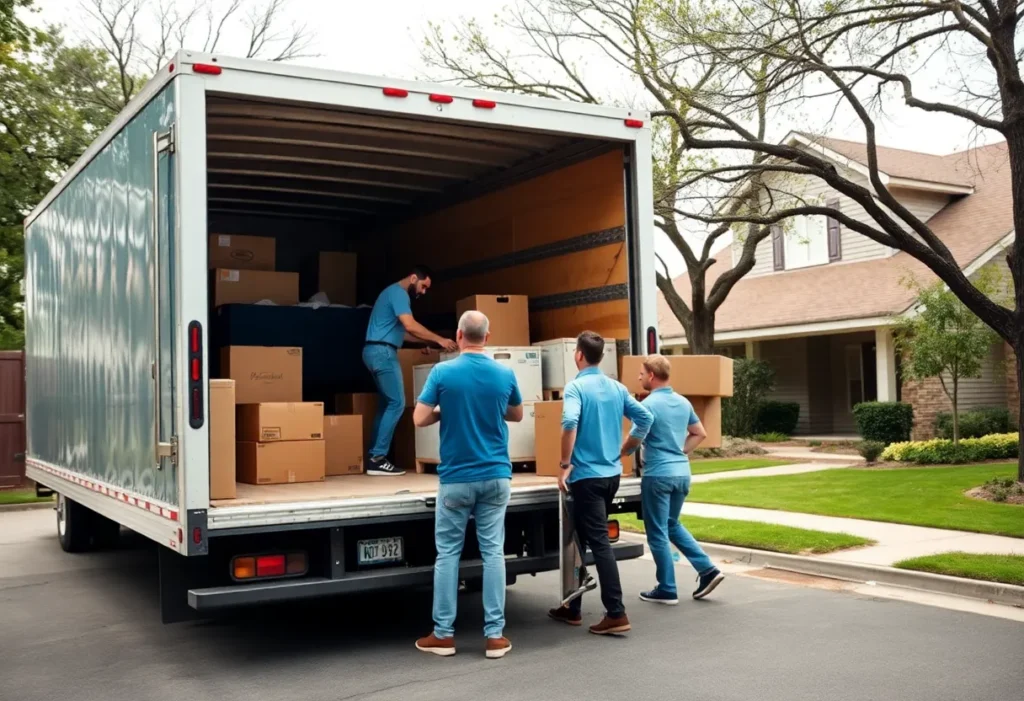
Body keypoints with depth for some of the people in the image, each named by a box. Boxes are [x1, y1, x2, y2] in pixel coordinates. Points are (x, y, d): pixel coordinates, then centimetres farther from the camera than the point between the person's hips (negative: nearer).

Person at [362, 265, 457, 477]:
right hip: (383, 352, -11)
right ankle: (377, 459, -14)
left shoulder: (395, 292, 22)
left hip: (378, 352, 11)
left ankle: (374, 455, 11)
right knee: (396, 403, -11)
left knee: (387, 403, 12)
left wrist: (425, 343, 18)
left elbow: (401, 329, 25)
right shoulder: (398, 293, -11)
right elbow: (410, 326, -22)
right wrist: (439, 340, -16)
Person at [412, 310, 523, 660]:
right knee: (493, 552, 5)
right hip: (495, 475, 2)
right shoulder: (505, 374, 0)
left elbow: (419, 419, -6)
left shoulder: (442, 372, -8)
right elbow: (517, 415, 16)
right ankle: (495, 634, 7)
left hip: (456, 477, -2)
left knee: (448, 553, 7)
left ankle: (443, 634, 12)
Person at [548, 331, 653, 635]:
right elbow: (645, 419, 7)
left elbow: (570, 423, -27)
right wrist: (622, 452, 15)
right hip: (611, 473, 7)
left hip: (587, 475, -7)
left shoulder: (576, 387, -11)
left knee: (599, 543, -6)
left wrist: (565, 465, -18)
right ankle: (573, 608, 25)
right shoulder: (617, 388, 9)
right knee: (580, 539, 17)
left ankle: (616, 614, -9)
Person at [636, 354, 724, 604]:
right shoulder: (683, 402, 9)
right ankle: (707, 569, 13)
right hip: (681, 472, 8)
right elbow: (700, 434, 18)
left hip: (658, 475, -8)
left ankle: (667, 590, 10)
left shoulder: (648, 405, -14)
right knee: (672, 525, 23)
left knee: (658, 533, 4)